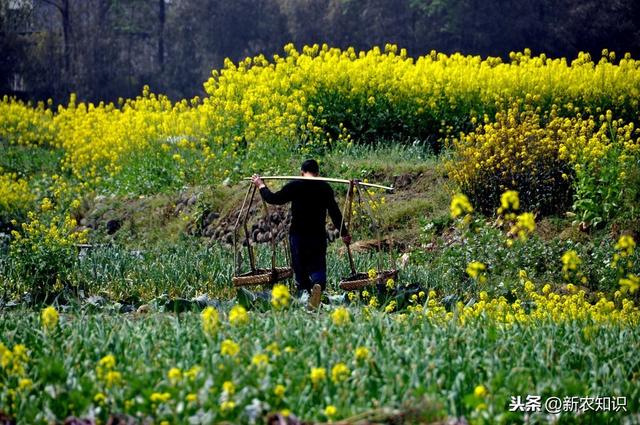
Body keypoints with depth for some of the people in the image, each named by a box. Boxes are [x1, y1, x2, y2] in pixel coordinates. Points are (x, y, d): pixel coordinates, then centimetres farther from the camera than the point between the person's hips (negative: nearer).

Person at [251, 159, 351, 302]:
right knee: (317, 266, 2)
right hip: (319, 235, 1)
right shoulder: (325, 187, 2)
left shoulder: (294, 186, -5)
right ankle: (318, 284, -28)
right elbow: (335, 212, 3)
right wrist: (344, 233, 9)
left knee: (300, 269, 10)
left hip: (298, 235, -1)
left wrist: (261, 186, 17)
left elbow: (273, 199, 1)